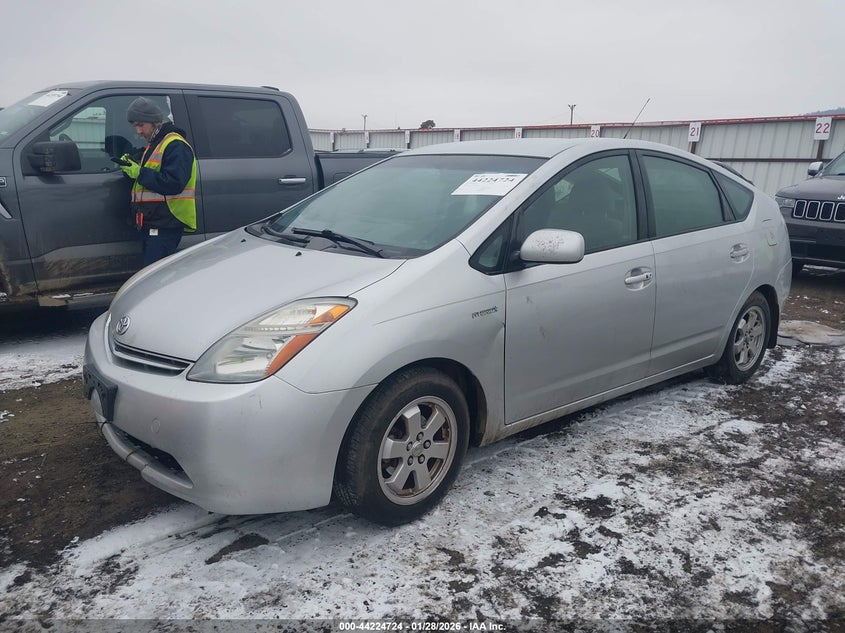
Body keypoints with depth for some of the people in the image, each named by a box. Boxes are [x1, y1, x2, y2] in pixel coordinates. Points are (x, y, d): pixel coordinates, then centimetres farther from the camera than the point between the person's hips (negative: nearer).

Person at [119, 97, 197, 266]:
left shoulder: (175, 145, -10)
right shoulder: (153, 145, 24)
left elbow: (174, 184, -22)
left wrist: (139, 173, -18)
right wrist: (131, 166, 8)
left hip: (166, 225, -11)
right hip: (150, 223, 11)